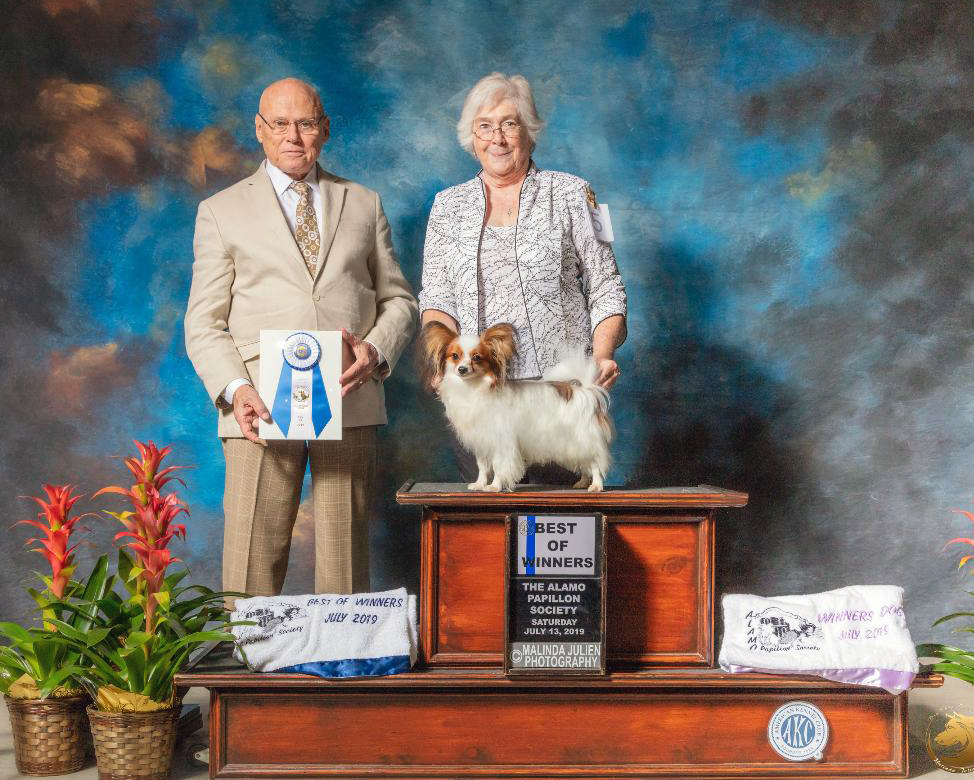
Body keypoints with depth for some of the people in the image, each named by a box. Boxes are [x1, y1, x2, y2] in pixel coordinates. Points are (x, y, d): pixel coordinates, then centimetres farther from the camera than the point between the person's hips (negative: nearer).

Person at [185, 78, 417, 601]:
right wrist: (234, 390, -12)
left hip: (349, 400, 2)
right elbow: (204, 323, 6)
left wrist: (377, 350, -5)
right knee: (252, 562, -6)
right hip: (261, 404, -1)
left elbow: (398, 298, 17)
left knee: (345, 563, 2)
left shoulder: (363, 204, 18)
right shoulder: (221, 211, 11)